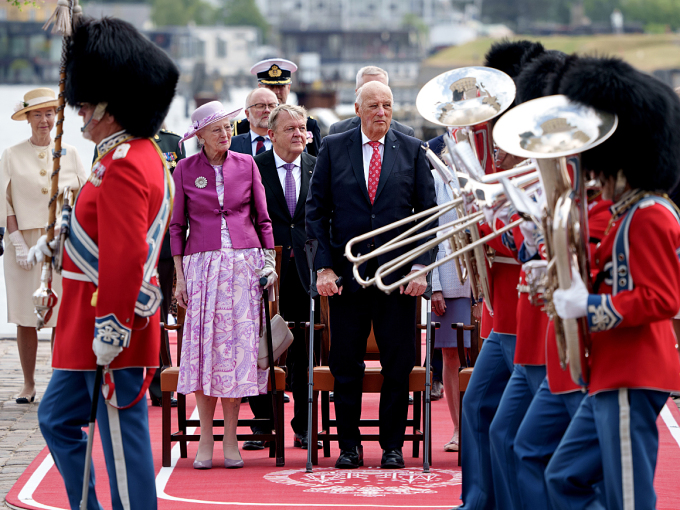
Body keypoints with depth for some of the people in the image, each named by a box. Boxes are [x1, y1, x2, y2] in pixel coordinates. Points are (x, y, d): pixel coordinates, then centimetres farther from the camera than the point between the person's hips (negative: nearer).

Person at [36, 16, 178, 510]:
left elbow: (125, 258, -25)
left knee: (124, 442, -3)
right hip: (87, 327, 11)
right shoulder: (142, 154, 13)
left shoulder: (122, 167, -19)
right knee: (57, 419, 17)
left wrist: (110, 331, -23)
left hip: (111, 334, -11)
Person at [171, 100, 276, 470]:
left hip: (244, 261, 1)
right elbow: (176, 226, 7)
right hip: (201, 264, -1)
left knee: (238, 343, -2)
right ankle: (206, 439, 2)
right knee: (203, 345, -5)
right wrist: (179, 276, 1)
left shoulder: (246, 165, 7)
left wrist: (270, 261, 4)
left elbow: (262, 218, 12)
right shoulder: (185, 170, 5)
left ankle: (230, 439, 3)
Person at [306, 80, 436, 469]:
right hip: (345, 273, 0)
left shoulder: (412, 151, 7)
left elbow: (428, 211, 6)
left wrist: (421, 266, -4)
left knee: (399, 364, 1)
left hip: (398, 273, 0)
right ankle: (349, 445, 12)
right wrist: (324, 267, -3)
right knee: (346, 366, 2)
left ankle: (393, 445, 11)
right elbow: (316, 210, 6)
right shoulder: (333, 149, 6)